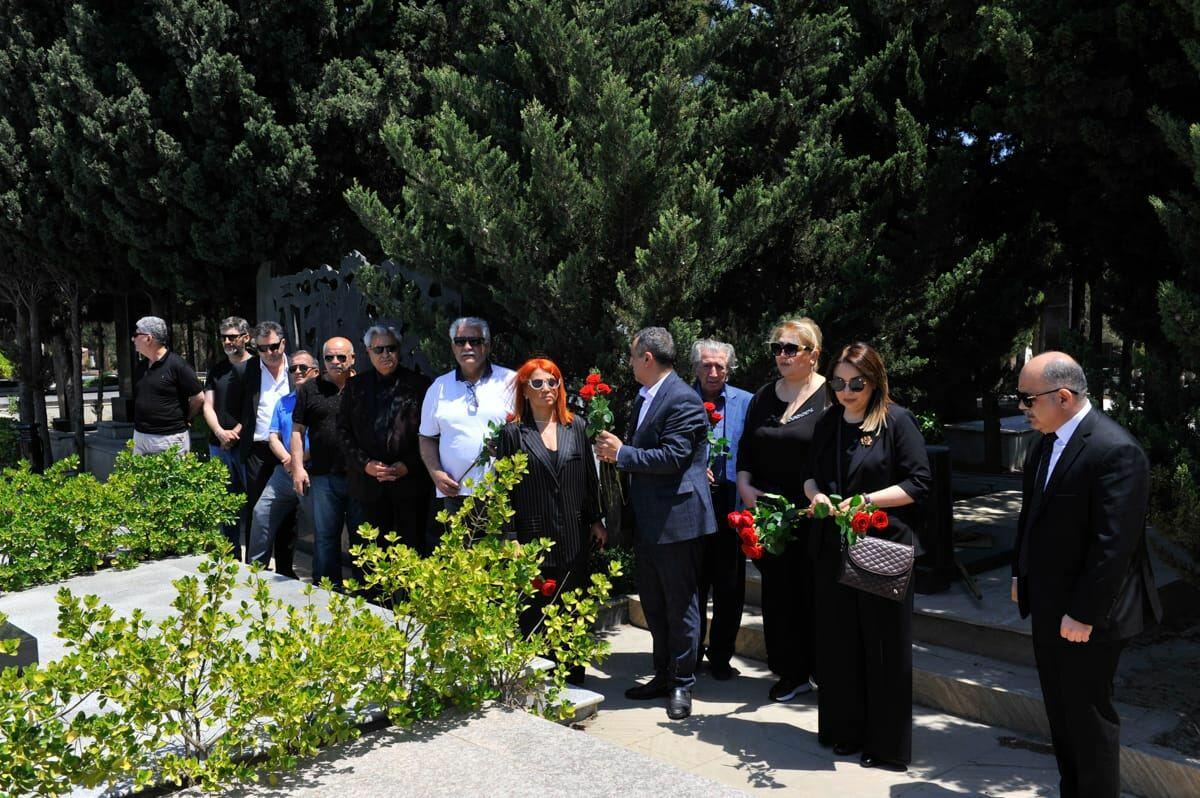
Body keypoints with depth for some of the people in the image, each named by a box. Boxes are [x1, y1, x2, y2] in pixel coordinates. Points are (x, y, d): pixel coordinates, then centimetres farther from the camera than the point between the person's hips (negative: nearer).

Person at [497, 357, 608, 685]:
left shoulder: (577, 427, 7)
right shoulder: (513, 432, -1)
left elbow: (589, 478, 11)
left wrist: (596, 521, 8)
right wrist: (511, 538, -7)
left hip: (575, 538, 3)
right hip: (533, 539, -3)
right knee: (533, 615, 3)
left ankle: (573, 681, 22)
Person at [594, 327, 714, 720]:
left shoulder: (683, 400, -16)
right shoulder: (643, 397, 14)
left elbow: (672, 457, -22)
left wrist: (621, 453, -16)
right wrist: (614, 450, 3)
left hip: (677, 518, -10)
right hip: (647, 521, 10)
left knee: (680, 604, 3)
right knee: (653, 603, 17)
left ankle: (682, 683, 16)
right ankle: (663, 675, 31)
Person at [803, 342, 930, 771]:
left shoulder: (897, 421, -7)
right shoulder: (827, 423, 10)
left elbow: (918, 483, -9)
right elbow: (811, 474, 18)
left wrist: (867, 500, -18)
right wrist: (816, 494, -4)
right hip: (833, 547, 5)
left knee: (883, 645, 3)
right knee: (839, 640, 10)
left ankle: (886, 743, 16)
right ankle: (846, 729, 26)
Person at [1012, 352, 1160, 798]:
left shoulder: (1115, 450, -21)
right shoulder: (1047, 441, 5)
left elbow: (1114, 543, -23)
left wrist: (1084, 614, -21)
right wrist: (1021, 573, 13)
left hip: (1087, 615, -8)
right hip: (1049, 606, 9)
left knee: (1089, 716, 6)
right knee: (1060, 711, 19)